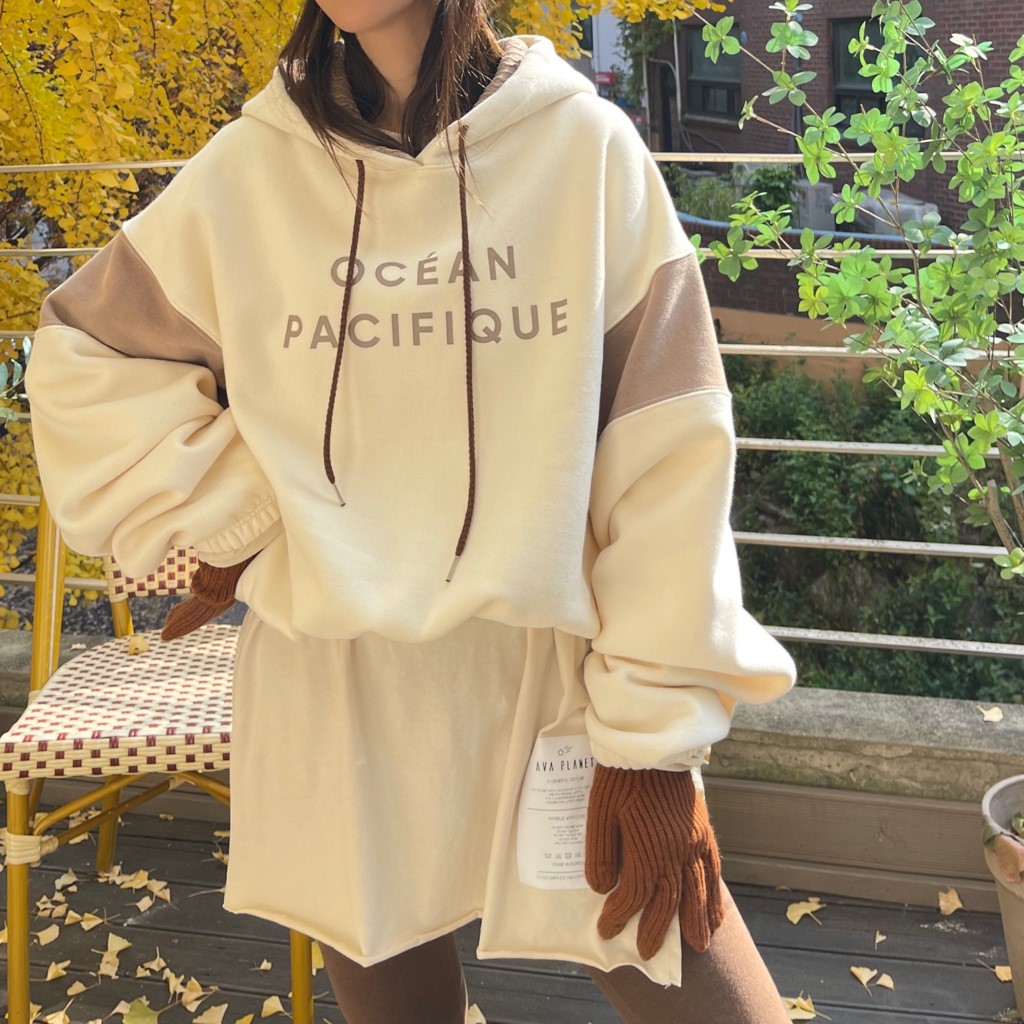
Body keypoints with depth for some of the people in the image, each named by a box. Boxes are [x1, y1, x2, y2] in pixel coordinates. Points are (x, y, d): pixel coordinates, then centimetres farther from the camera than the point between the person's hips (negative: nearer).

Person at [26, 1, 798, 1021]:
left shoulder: (587, 145, -4)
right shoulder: (246, 170, 1)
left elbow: (669, 453, -7)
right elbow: (81, 360, 12)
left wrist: (657, 733, -9)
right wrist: (228, 512, -1)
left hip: (558, 671, -1)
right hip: (338, 694, 2)